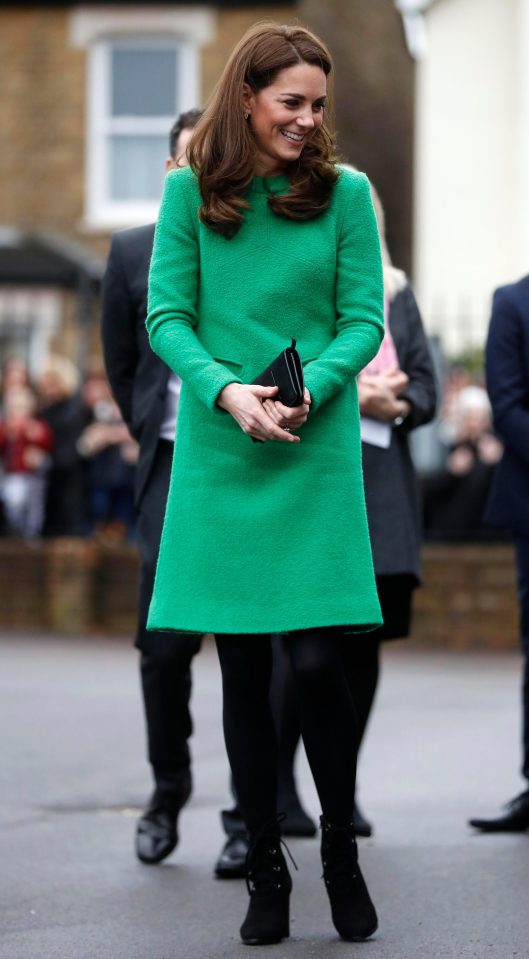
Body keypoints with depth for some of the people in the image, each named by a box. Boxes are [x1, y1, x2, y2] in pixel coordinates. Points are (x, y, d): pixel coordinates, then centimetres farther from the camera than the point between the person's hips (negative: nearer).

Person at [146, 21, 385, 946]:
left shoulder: (344, 193, 2)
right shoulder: (190, 192, 3)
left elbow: (364, 319, 1)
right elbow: (166, 316, 1)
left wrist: (308, 389, -16)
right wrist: (226, 391, -15)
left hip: (318, 454, -1)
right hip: (219, 454, 1)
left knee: (316, 658, -9)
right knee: (242, 669, 5)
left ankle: (341, 853, 14)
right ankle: (266, 874, 17)